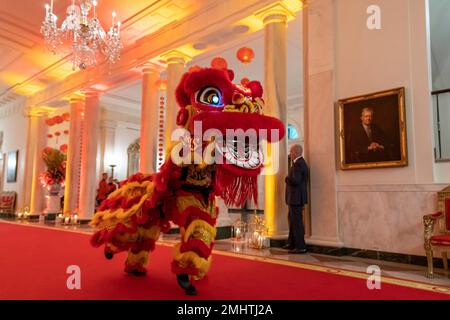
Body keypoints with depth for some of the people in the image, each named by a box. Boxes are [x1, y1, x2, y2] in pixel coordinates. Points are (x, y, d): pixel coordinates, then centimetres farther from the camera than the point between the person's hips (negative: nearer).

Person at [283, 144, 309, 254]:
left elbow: (295, 180, -28)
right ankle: (292, 243, 33)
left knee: (297, 221, -4)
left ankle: (300, 247, 4)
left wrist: (286, 179, -12)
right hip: (295, 198, 11)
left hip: (296, 198, -11)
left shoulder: (298, 164, -19)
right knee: (292, 219, 20)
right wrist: (289, 179, 5)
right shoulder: (300, 163, 15)